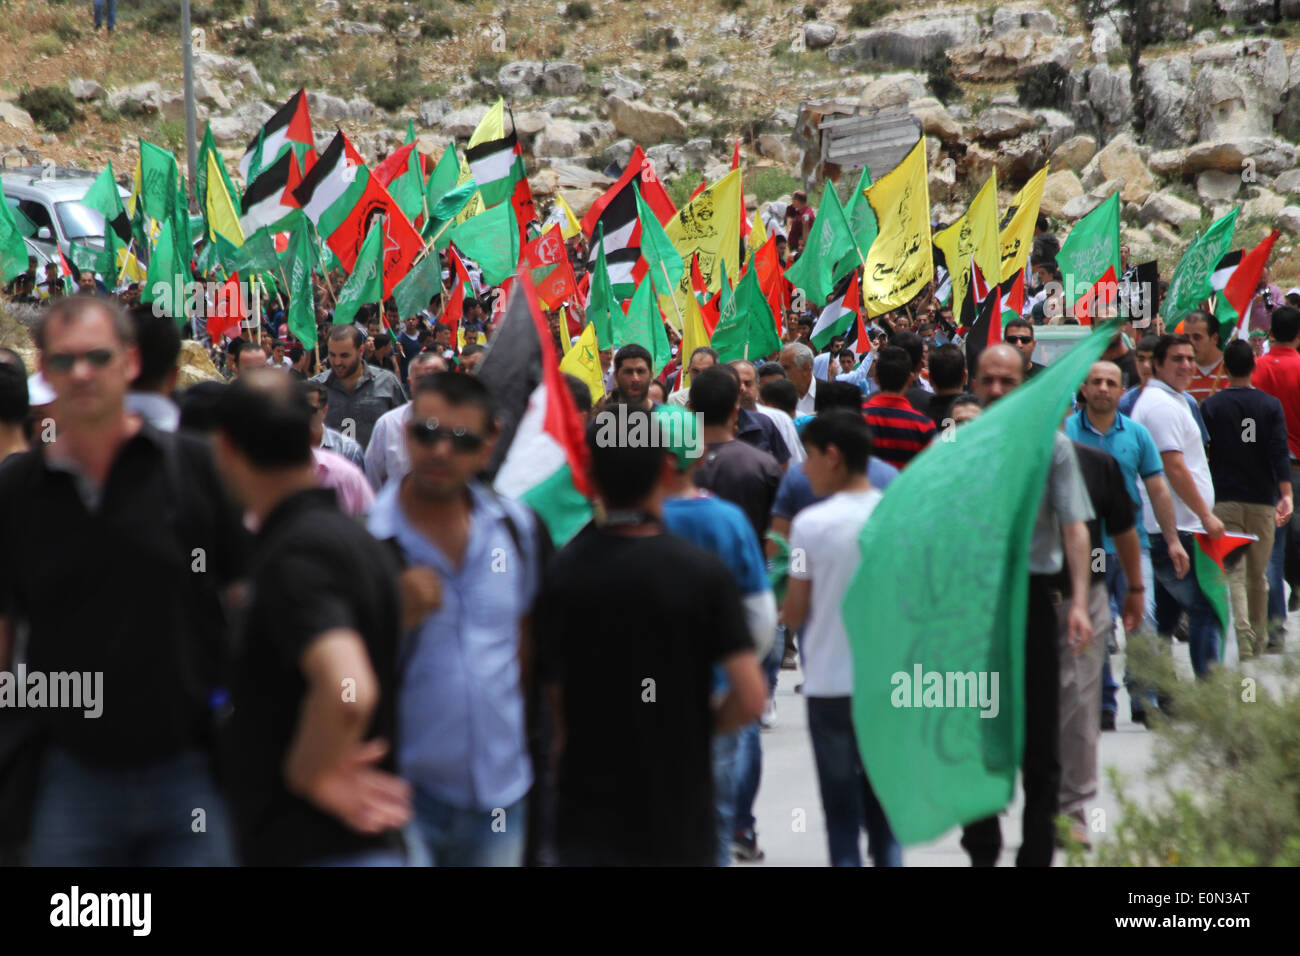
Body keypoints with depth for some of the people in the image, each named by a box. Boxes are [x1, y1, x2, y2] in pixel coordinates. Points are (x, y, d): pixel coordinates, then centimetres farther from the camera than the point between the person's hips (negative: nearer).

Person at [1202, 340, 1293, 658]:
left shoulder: (1210, 406, 0)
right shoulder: (1270, 405, 2)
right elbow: (1279, 452, -9)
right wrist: (1286, 494, -14)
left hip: (1224, 499, -2)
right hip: (1262, 500, 2)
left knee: (1233, 573, -8)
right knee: (1258, 575, 13)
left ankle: (1242, 635, -28)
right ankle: (1258, 640, 22)